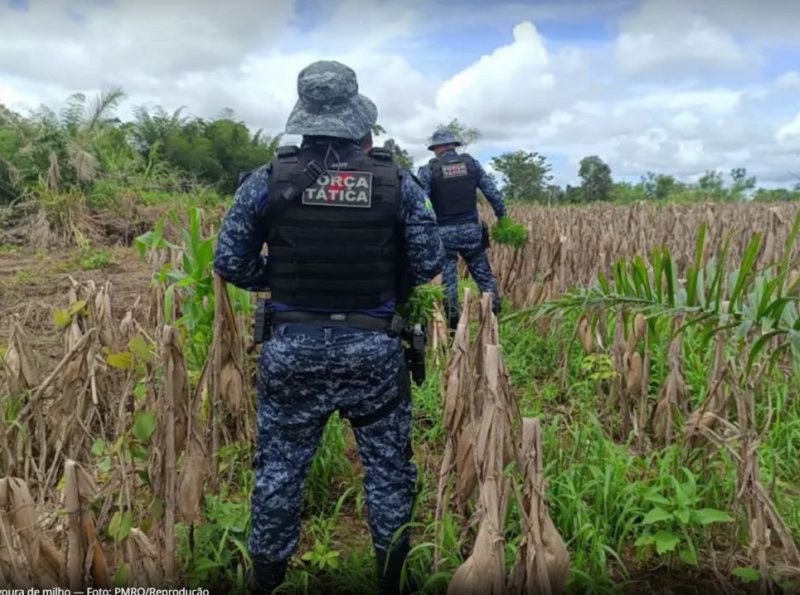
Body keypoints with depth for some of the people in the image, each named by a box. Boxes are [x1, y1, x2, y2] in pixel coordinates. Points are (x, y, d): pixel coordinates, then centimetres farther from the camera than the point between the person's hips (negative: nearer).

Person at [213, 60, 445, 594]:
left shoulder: (268, 179, -6)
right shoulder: (397, 181, -6)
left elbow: (230, 263, -3)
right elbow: (429, 264, -3)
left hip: (293, 347, 1)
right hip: (374, 349, 0)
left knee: (280, 467, 19)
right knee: (388, 468, 18)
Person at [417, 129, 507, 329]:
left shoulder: (429, 170, -3)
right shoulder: (472, 163, 4)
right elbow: (492, 191, 5)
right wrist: (502, 216, 15)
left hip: (444, 232, -2)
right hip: (471, 229, 2)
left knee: (448, 278, 6)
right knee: (483, 274, 13)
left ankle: (453, 323, 9)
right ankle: (494, 314, 16)